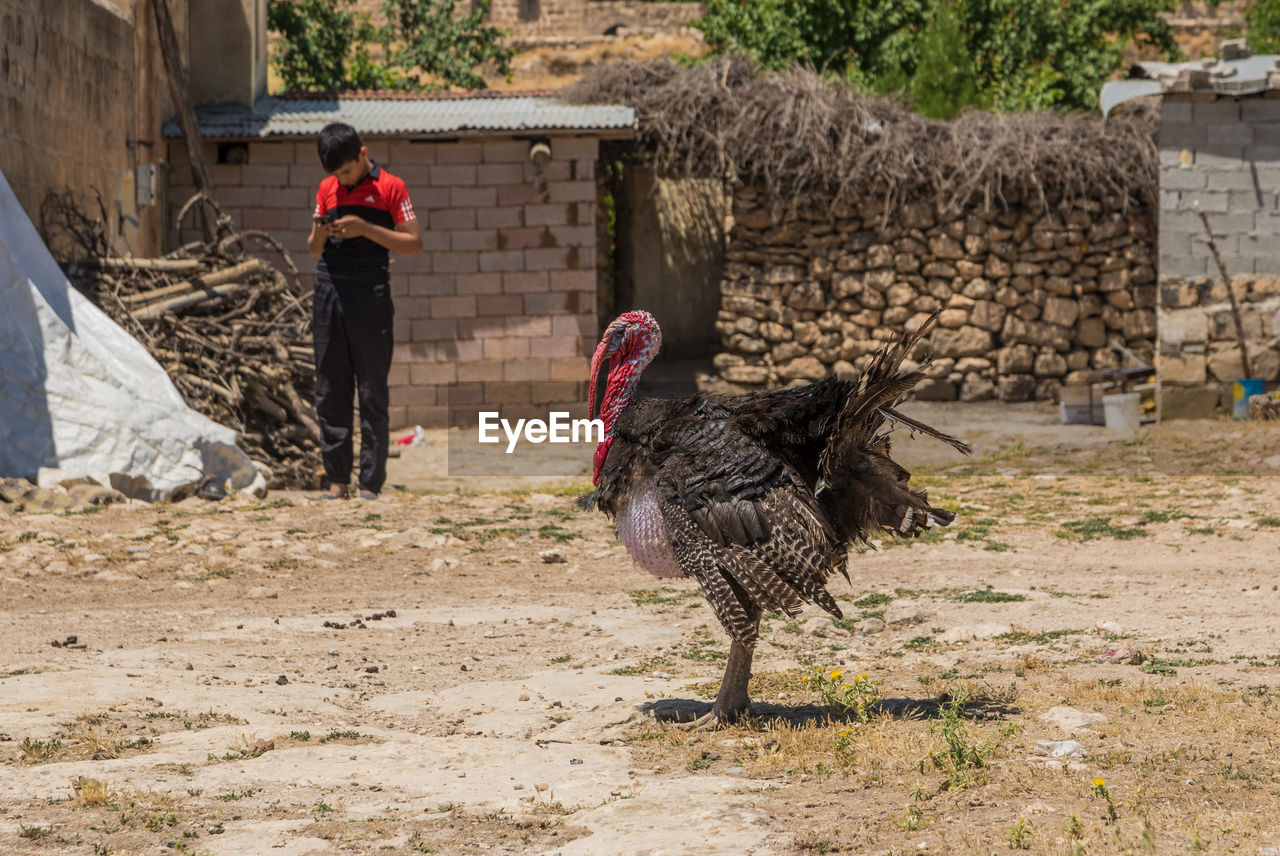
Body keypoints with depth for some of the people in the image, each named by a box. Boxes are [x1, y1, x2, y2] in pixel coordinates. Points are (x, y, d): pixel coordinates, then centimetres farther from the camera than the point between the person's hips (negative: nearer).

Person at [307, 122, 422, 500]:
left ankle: (370, 480, -1)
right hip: (329, 286, 5)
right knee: (329, 390, 3)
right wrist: (319, 233, -3)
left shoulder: (390, 187, 1)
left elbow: (414, 244, -2)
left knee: (372, 391, -3)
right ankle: (336, 479, 7)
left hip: (370, 290, -5)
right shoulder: (327, 190, 15)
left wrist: (365, 229, -13)